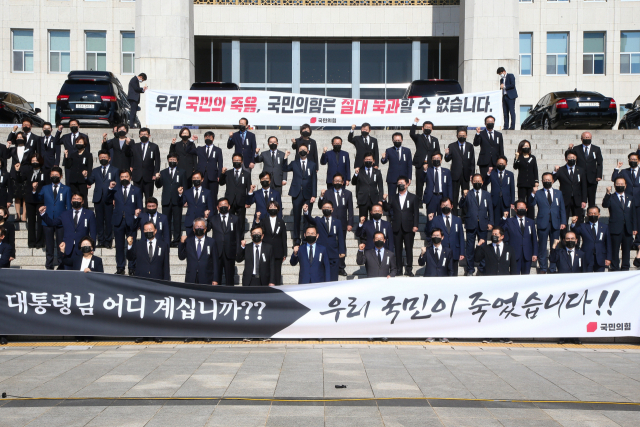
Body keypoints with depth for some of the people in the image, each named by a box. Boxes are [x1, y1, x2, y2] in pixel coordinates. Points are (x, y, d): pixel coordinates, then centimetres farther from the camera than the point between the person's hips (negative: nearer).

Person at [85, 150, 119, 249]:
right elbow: (90, 182, 5)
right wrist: (85, 177, -16)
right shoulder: (95, 171, 16)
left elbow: (117, 185, 4)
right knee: (99, 220, 4)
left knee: (109, 220, 0)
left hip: (109, 199, -2)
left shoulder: (115, 171, 9)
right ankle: (100, 240, 10)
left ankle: (108, 241, 6)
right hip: (98, 199, 2)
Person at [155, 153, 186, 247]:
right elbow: (159, 186, 7)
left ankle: (176, 240, 6)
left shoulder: (182, 172, 10)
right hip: (166, 200, 2)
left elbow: (185, 186, 6)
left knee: (177, 221, 0)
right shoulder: (163, 172, 14)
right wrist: (157, 179, -14)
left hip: (177, 200, -2)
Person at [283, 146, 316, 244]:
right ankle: (296, 238, 12)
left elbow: (314, 181, 4)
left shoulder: (312, 165, 8)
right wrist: (285, 158, -15)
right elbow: (285, 169, -4)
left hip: (308, 195, 0)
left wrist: (314, 195, -3)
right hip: (297, 194, 0)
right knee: (296, 217, 3)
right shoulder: (294, 164, 10)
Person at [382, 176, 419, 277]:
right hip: (396, 228, 2)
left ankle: (409, 269, 8)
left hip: (408, 228, -2)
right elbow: (387, 209, 5)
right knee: (397, 249, 5)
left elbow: (416, 213, 3)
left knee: (409, 249, 1)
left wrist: (415, 225, -5)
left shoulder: (413, 198, 6)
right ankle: (398, 268, 13)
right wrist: (385, 200, -13)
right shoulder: (393, 197, 11)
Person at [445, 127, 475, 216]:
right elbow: (447, 159, -3)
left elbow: (472, 161, 7)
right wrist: (447, 154, -26)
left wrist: (472, 174, 2)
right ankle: (454, 213, 9)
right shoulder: (452, 146, 2)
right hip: (455, 175, -1)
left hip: (466, 175, 1)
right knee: (454, 195, 2)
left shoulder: (470, 146, 7)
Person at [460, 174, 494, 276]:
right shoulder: (468, 194, 6)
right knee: (470, 247, 3)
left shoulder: (487, 195, 12)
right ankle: (470, 269, 12)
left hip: (483, 225, 1)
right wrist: (464, 197, -22)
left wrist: (490, 223, 2)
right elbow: (461, 206, -5)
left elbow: (490, 210, 11)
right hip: (471, 224, -1)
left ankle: (481, 269, 15)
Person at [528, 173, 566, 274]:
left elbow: (562, 209, 12)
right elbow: (530, 205, -7)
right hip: (543, 223, -2)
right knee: (542, 246, 2)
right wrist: (533, 193, -21)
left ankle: (553, 268, 14)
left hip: (555, 223, 2)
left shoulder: (559, 193, 14)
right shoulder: (538, 194, 7)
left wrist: (563, 222, 2)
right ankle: (543, 268, 11)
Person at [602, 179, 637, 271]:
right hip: (616, 229, -3)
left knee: (627, 250, 8)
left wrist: (635, 228, 5)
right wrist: (608, 194, -34)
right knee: (615, 250, 0)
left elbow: (634, 214, 13)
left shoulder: (630, 198, 14)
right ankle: (615, 269, 6)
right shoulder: (610, 198, 3)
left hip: (628, 229, 3)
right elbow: (605, 205, -19)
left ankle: (625, 268, 17)